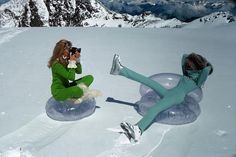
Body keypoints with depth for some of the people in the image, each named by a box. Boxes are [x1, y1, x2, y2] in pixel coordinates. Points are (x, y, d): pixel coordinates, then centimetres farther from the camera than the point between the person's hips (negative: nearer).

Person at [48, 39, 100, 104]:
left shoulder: (66, 60, 2)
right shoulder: (56, 64, -22)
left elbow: (79, 71, 7)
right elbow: (71, 77, -26)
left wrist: (77, 60, -8)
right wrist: (72, 62, -20)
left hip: (67, 87, 9)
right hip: (58, 92, -9)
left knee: (90, 77, 0)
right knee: (77, 90, -41)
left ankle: (78, 97, -18)